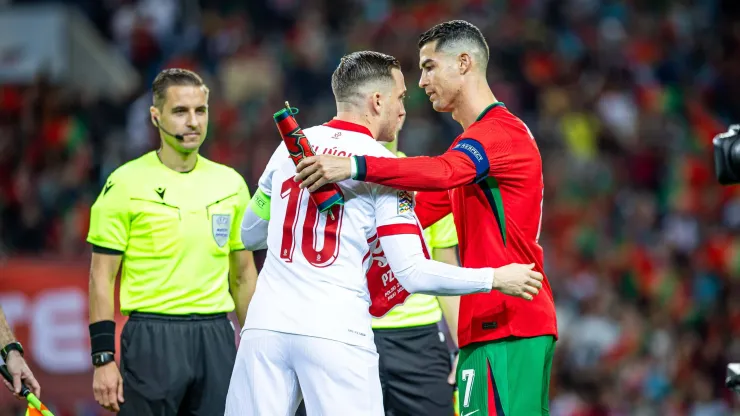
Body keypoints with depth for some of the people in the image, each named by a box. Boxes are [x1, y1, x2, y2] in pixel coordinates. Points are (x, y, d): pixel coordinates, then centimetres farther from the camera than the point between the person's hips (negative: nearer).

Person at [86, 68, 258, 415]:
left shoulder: (230, 184, 10)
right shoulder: (125, 184, -3)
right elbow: (102, 277, -4)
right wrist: (103, 359, -10)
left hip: (217, 338, 4)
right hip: (151, 340, -4)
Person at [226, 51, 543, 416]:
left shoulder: (290, 147, 13)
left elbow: (250, 235, 26)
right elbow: (412, 273, -8)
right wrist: (496, 279, 1)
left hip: (266, 326, 4)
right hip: (336, 332, -4)